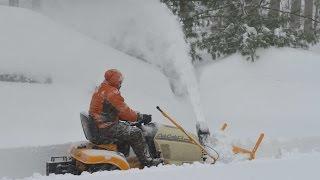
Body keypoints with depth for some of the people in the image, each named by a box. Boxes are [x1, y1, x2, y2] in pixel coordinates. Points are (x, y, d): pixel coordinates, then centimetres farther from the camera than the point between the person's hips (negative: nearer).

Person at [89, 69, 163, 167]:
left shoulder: (100, 90, 17)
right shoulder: (112, 92, -17)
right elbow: (124, 111, -17)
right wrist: (142, 117, -5)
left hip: (97, 127, 11)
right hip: (107, 129, -11)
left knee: (128, 127, 22)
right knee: (136, 133, -9)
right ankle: (147, 161, -5)